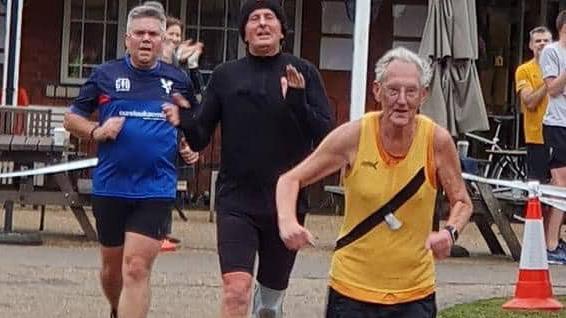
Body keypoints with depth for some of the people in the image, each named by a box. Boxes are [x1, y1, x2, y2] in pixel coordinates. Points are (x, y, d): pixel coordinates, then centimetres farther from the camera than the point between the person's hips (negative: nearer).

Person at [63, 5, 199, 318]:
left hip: (156, 189, -1)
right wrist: (96, 131, -10)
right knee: (112, 266, 17)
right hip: (110, 186, 1)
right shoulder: (105, 74, 3)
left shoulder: (178, 79, 6)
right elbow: (71, 118, 9)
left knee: (136, 269, -13)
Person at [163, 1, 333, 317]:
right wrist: (186, 121, -18)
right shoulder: (226, 75, 3)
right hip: (236, 201, -1)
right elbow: (200, 138, 4)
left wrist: (298, 101, -23)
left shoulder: (304, 73, 0)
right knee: (236, 289, -18)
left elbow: (325, 136, -6)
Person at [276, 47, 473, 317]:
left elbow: (462, 202, 5)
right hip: (352, 287, 0)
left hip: (414, 294, 0)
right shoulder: (354, 136, -10)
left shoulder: (437, 141, -8)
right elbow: (290, 180, -2)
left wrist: (450, 232, -17)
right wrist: (287, 221, -21)